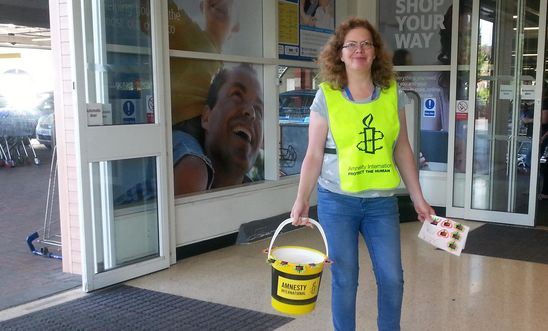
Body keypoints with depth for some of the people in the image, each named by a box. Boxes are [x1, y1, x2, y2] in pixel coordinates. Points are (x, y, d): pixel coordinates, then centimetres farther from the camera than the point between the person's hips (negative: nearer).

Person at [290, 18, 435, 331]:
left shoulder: (393, 94, 2)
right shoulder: (326, 97, -5)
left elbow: (402, 150, 7)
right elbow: (314, 155, -4)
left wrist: (419, 198, 7)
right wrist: (302, 199, -12)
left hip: (382, 201, 2)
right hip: (337, 200, -2)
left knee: (392, 279, 6)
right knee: (345, 280, 7)